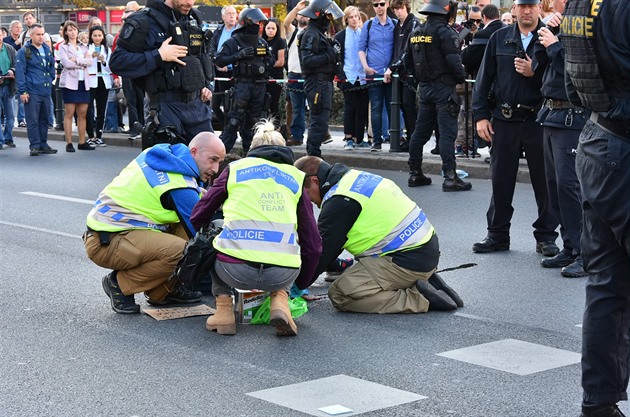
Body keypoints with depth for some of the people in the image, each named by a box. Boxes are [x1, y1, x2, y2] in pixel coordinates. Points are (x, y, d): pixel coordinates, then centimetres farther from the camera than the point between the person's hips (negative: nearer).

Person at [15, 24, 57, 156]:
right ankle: (35, 146, -2)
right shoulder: (24, 51, -5)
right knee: (33, 120, -6)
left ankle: (43, 144, 17)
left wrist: (50, 79, 12)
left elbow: (52, 66, 27)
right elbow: (20, 72, -9)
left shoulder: (47, 49, 14)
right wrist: (23, 91, -14)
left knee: (44, 119, 10)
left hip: (46, 90, 6)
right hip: (32, 91, -6)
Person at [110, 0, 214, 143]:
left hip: (197, 105, 7)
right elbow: (117, 62, -14)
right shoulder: (146, 21, -9)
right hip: (166, 108, -7)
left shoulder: (193, 19, 13)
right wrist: (159, 56, -21)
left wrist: (205, 85, 13)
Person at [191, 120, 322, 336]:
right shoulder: (295, 177, 22)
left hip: (234, 270, -1)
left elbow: (198, 217, 24)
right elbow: (312, 242, 21)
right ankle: (280, 299, 11)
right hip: (282, 275, 1)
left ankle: (224, 308, 16)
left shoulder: (235, 168, 19)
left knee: (213, 241, 33)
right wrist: (300, 283, 36)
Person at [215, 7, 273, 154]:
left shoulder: (262, 42, 13)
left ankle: (249, 150, 20)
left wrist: (265, 64, 2)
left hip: (259, 86, 6)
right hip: (242, 85, -6)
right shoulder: (233, 42, -5)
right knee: (235, 119, -10)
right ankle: (223, 149, -7)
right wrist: (239, 55, -19)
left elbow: (271, 59, 24)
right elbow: (219, 60, -12)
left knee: (253, 120, 11)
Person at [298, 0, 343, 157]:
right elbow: (307, 61, -23)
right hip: (317, 83, -11)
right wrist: (330, 54, -20)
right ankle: (314, 157, -10)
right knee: (320, 121, -11)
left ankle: (312, 155, 21)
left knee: (318, 120, 15)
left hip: (323, 83, 11)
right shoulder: (311, 34, -13)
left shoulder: (319, 33, 20)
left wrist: (334, 52, 6)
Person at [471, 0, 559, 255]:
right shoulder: (500, 38, 7)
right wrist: (481, 115, 1)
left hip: (539, 119, -2)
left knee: (544, 181, 4)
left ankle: (546, 237, 14)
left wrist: (535, 73, -18)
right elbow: (484, 78, 7)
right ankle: (497, 235, 19)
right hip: (504, 119, 2)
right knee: (501, 180, 9)